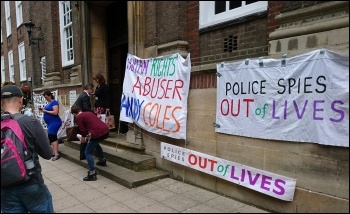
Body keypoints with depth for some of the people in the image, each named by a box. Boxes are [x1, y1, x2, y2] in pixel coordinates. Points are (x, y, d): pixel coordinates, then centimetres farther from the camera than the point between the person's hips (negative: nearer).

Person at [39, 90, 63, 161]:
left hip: (54, 122, -10)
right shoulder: (49, 103, 14)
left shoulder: (54, 102, -12)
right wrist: (43, 110, 4)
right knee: (53, 137, 13)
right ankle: (55, 152, 22)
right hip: (50, 122, 10)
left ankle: (56, 154, -14)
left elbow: (55, 112, -23)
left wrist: (45, 111, -16)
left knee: (51, 137, -14)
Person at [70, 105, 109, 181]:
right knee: (95, 143, 38)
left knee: (88, 152, 7)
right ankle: (102, 160, 49)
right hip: (106, 130, 8)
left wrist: (83, 138, 21)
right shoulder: (88, 113, 26)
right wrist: (89, 135, 40)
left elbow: (83, 130, 1)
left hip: (98, 133, -8)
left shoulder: (78, 118, 4)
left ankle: (92, 174, 2)